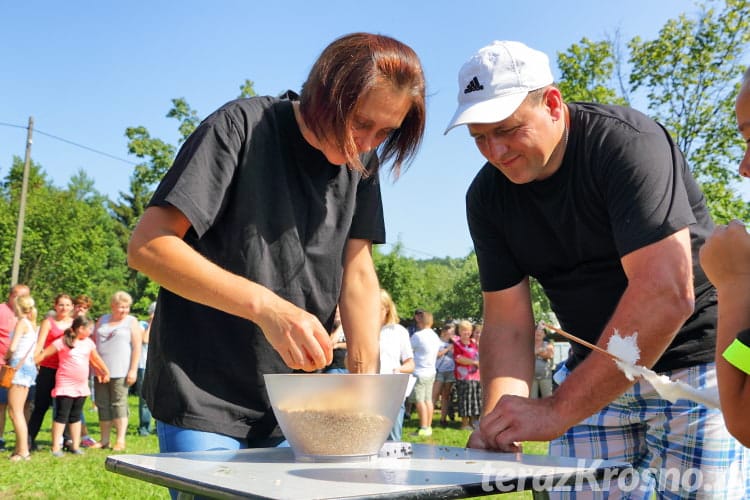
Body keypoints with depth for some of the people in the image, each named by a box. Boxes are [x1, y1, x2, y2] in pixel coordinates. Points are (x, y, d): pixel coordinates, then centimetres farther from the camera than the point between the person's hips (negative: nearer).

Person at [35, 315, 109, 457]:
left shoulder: (89, 343, 9)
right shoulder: (62, 342, -9)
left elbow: (96, 359, 21)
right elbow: (44, 354, -10)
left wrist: (106, 373, 27)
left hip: (81, 386, 6)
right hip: (65, 385, -6)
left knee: (76, 416, 12)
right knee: (62, 416, -6)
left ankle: (75, 446, 17)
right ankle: (56, 447, -3)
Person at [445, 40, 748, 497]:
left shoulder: (626, 142, -21)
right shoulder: (487, 197, -3)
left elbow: (669, 293, -31)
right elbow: (508, 323, -4)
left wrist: (557, 410, -33)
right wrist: (499, 420, -22)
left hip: (695, 361, -4)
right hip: (597, 374, 5)